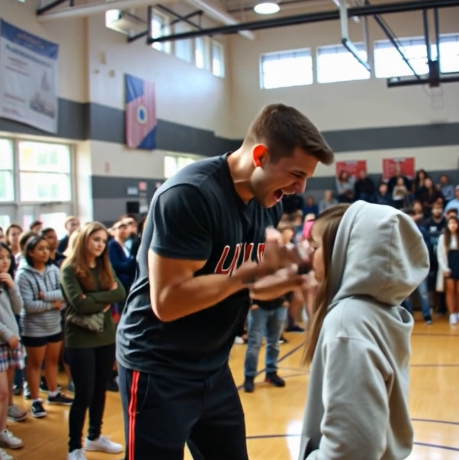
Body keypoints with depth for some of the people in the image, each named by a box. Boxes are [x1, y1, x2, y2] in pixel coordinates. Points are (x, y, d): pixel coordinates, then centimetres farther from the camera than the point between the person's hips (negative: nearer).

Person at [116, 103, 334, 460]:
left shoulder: (270, 203, 1)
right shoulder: (189, 194, -24)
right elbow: (167, 301, -27)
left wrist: (284, 278, -12)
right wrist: (253, 271, -26)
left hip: (213, 369, 8)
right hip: (159, 370, -7)